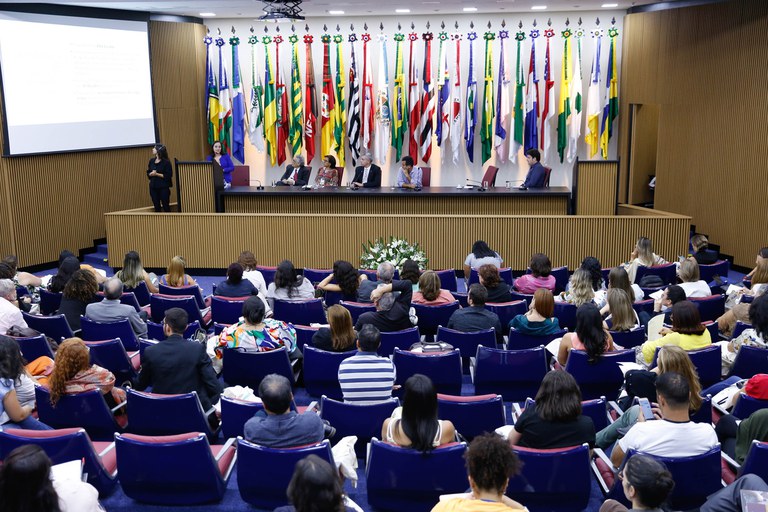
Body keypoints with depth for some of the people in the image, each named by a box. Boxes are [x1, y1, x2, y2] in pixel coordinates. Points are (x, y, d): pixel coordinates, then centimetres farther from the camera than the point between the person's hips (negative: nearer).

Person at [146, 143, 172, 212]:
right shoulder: (152, 161, 7)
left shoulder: (166, 162, -9)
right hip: (153, 187, 5)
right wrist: (151, 174, -11)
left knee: (166, 207, 0)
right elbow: (148, 173, 12)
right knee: (157, 207, 9)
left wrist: (157, 174, -17)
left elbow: (168, 176, -12)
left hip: (164, 188, -5)